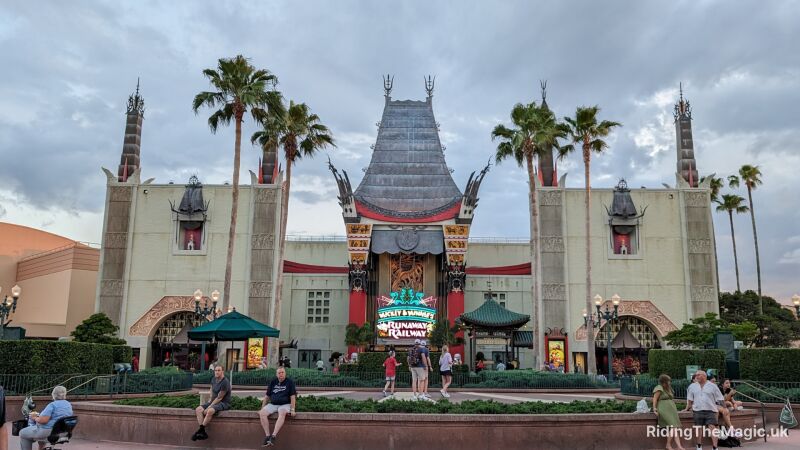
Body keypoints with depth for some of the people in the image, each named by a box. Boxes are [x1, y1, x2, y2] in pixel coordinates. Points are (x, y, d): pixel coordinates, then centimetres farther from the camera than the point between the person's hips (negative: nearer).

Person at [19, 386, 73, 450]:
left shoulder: (52, 405, -19)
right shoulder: (69, 405, 6)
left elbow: (43, 420, -27)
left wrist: (35, 418, -7)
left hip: (49, 432, -8)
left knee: (22, 433, 13)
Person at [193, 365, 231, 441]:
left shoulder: (225, 382, -18)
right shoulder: (214, 379, 7)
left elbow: (219, 398, -18)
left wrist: (209, 406, -17)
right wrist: (210, 399, 14)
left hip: (223, 403, -8)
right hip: (213, 401, 8)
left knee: (209, 411, -36)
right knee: (198, 410, -14)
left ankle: (200, 431, -22)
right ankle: (203, 433, -24)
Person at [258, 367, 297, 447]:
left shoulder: (289, 382, 1)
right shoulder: (273, 382, 12)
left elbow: (292, 397, -4)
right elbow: (267, 396, 16)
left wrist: (292, 409, -13)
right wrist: (262, 408, 9)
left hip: (285, 404, -4)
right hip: (273, 404, 4)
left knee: (282, 413, -38)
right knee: (262, 413, -25)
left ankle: (273, 436, -44)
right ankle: (267, 436, -25)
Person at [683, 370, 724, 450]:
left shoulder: (712, 386, 4)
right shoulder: (692, 386, 10)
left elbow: (720, 399, 6)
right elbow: (690, 399, 16)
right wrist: (687, 408, 15)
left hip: (710, 410, -2)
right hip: (697, 411, 2)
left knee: (713, 428, -11)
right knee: (699, 428, 4)